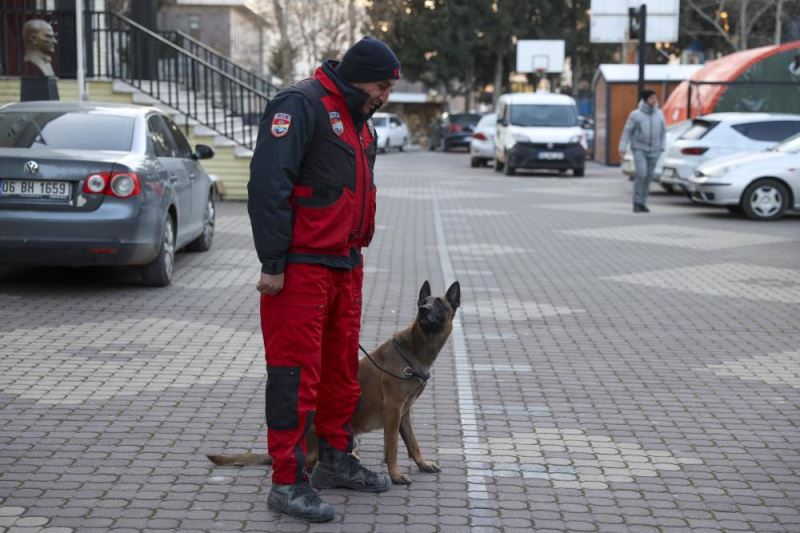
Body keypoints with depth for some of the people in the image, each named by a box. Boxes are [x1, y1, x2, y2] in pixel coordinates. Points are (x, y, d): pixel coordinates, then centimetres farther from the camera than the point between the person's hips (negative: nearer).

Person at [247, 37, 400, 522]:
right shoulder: (301, 105, -14)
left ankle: (336, 461, 31)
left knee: (343, 368, 17)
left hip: (345, 265, 10)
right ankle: (288, 483, -1)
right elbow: (268, 185, -21)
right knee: (296, 374, -6)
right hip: (300, 268, -9)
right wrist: (273, 263, -22)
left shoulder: (358, 121, 17)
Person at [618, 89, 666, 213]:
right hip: (639, 149, -3)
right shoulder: (635, 114, -9)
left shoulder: (659, 114, 1)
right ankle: (637, 202, -5)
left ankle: (642, 203, 14)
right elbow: (627, 132, -6)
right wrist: (622, 148, -11)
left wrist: (662, 147, 5)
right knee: (641, 174, -17)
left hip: (654, 151, 4)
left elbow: (663, 131, 11)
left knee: (648, 177, 4)